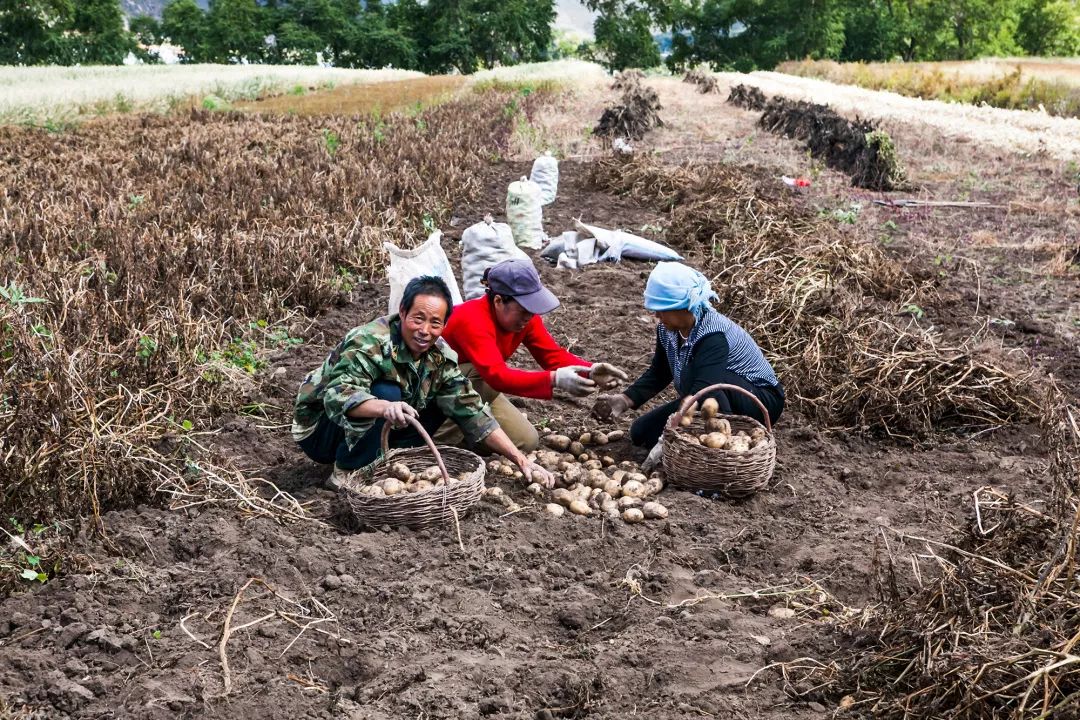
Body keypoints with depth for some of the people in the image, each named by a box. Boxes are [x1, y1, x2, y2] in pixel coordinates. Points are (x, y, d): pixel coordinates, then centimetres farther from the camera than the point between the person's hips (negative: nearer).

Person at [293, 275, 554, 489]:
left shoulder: (440, 357, -8)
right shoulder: (370, 343, -29)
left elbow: (471, 412, -9)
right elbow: (337, 395, -43)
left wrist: (521, 460, -16)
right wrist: (385, 408, -62)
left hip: (371, 433, 7)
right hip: (320, 429, -7)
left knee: (442, 401, -6)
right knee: (386, 393, -32)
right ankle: (346, 472, -15)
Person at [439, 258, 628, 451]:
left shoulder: (524, 315, -13)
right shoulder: (473, 320, -37)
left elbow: (553, 354, -15)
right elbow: (497, 375, -47)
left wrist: (591, 371, -35)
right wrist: (555, 379, -57)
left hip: (476, 388, 7)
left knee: (526, 441, -3)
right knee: (478, 376, -37)